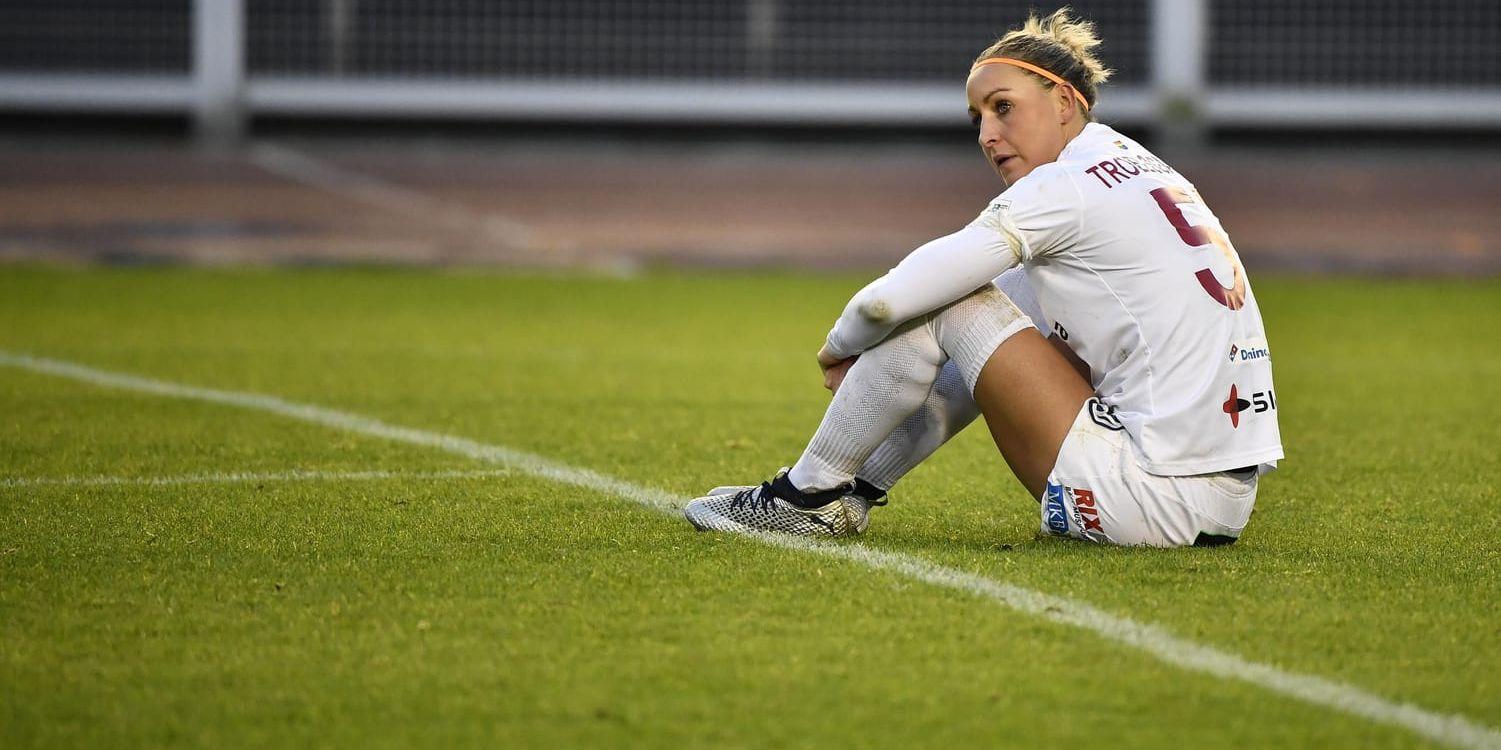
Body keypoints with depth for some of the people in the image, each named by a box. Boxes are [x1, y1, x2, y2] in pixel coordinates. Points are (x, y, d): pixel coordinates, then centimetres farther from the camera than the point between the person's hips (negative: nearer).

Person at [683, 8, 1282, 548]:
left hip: (1159, 500, -9)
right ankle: (856, 488, 32)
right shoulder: (1134, 166, 17)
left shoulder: (1065, 187, -10)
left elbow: (887, 302, -10)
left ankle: (810, 494, 11)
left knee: (946, 306, -1)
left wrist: (840, 347, 11)